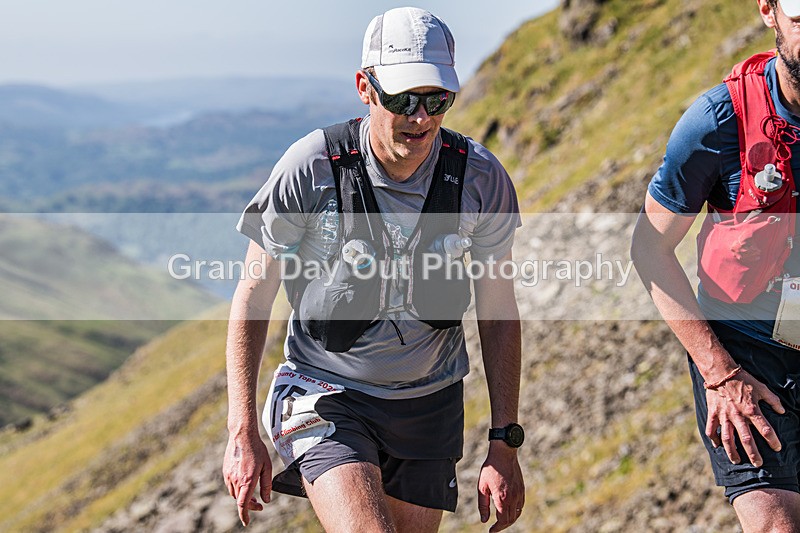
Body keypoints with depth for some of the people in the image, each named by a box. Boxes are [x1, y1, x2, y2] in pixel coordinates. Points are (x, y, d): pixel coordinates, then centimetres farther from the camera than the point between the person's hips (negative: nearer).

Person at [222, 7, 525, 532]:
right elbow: (254, 295, -8)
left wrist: (504, 444, -2)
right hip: (327, 396, -3)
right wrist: (242, 433, -10)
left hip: (430, 405, 3)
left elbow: (498, 310, 0)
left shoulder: (481, 178, -11)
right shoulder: (311, 168, -18)